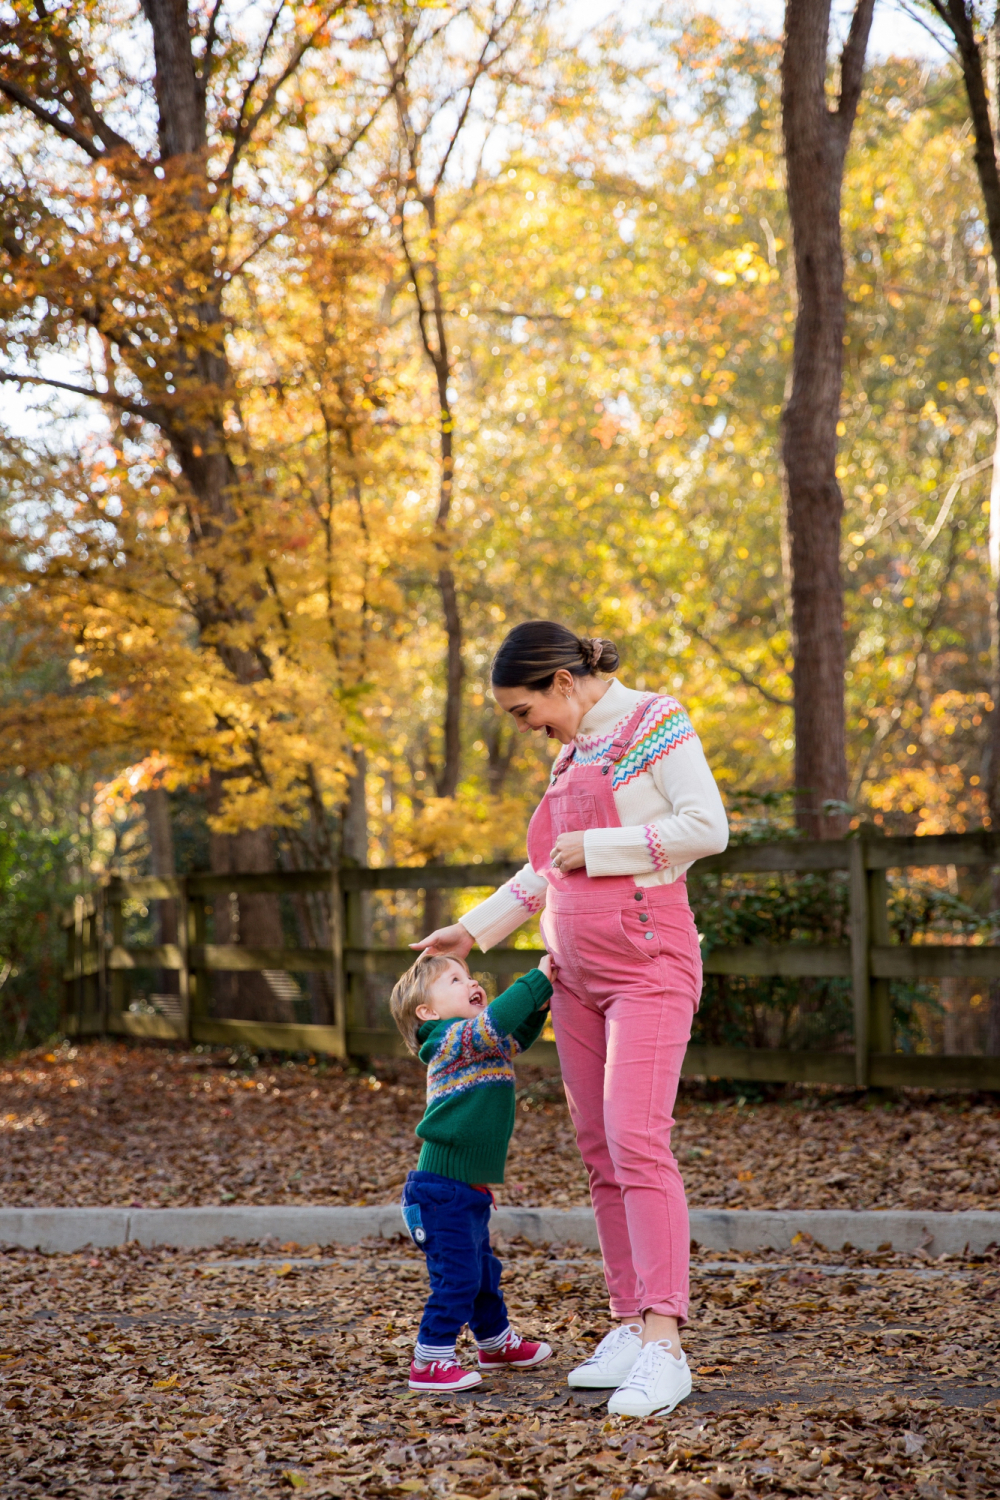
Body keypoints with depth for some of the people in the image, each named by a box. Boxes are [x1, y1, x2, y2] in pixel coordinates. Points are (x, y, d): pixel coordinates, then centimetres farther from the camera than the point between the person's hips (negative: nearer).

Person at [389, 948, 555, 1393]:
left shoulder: (483, 1046, 15)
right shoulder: (453, 1038, -14)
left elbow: (516, 1037, 33)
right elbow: (493, 1022, -33)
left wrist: (538, 1005, 14)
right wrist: (538, 979, -27)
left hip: (468, 1192, 10)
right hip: (442, 1190, -10)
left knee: (483, 1270, 25)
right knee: (457, 1274, -11)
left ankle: (496, 1342, 43)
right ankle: (429, 1363, -4)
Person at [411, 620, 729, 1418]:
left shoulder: (656, 721, -5)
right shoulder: (572, 752, 17)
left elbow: (707, 827, -16)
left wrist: (595, 847, -12)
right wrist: (474, 930, 25)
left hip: (648, 962, -8)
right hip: (578, 973, 8)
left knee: (636, 1140, -18)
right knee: (600, 1152, 4)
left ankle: (664, 1343, -20)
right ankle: (631, 1324, 8)